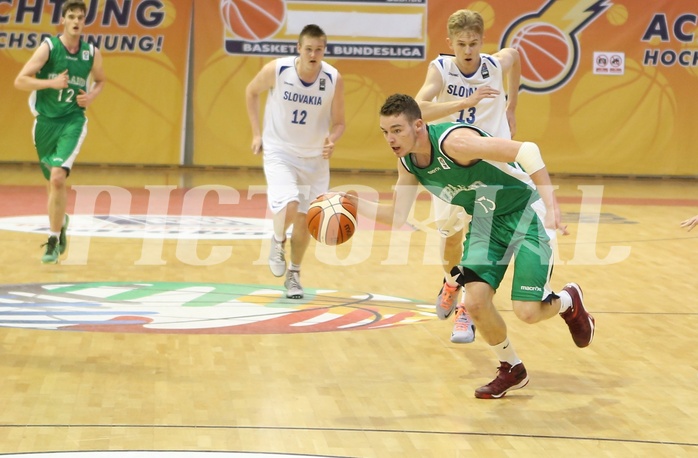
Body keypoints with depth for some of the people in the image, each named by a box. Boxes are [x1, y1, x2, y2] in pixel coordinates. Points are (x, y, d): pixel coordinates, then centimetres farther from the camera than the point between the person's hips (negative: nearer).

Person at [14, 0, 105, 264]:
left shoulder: (91, 53, 0)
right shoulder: (48, 47, -8)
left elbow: (100, 80, 21)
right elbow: (19, 81, -13)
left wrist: (92, 95, 0)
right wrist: (51, 83, -24)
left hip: (72, 122, -1)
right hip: (46, 121, 1)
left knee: (58, 177, -21)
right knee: (55, 182, 14)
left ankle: (53, 242, -15)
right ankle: (61, 222, 46)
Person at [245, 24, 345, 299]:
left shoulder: (333, 79, -16)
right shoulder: (276, 70, -18)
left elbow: (338, 122, -6)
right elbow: (251, 92, 2)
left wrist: (331, 140, -28)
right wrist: (256, 133, 0)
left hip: (315, 157, 2)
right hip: (279, 152, -2)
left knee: (305, 219, 7)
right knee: (289, 207, -24)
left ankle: (294, 275, 29)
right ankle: (278, 240, 10)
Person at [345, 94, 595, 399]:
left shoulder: (455, 141, -30)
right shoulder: (407, 163, -4)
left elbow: (527, 151, -34)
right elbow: (397, 216, 5)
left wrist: (550, 205, -40)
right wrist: (355, 204, -12)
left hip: (526, 212, -7)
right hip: (486, 222, 7)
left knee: (527, 311, -13)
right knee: (475, 302, -9)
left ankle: (568, 302, 23)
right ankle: (511, 371, 16)